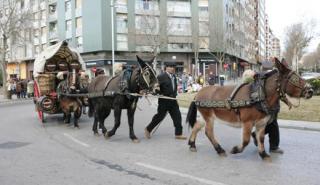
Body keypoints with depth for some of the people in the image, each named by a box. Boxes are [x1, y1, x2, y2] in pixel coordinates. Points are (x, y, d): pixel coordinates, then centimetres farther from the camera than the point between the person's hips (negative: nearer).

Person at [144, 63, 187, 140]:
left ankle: (178, 133, 14)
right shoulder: (162, 77, -14)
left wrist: (174, 95, 13)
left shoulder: (174, 76, 10)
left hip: (173, 100, 7)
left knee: (177, 116, 4)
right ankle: (148, 129, 22)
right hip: (164, 101, -7)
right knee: (160, 116, 3)